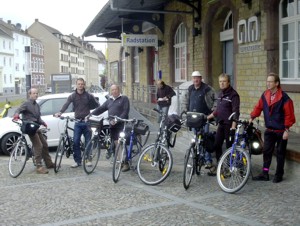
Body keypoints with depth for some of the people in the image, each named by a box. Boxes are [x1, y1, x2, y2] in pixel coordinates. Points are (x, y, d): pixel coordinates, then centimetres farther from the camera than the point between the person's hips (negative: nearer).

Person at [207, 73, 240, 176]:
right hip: (221, 124, 8)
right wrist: (207, 117, 19)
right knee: (216, 145, 9)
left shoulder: (233, 94, -11)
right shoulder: (220, 94, 13)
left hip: (229, 124, -8)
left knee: (229, 146, 0)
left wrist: (233, 127, -24)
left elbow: (235, 112, -17)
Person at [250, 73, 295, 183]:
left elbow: (289, 115, -13)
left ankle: (279, 175, 19)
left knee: (280, 153, 8)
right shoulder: (265, 95, 0)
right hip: (269, 130, 5)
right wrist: (252, 117, -8)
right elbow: (258, 107, 7)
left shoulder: (284, 97, -15)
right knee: (266, 151, 7)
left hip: (281, 131, -5)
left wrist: (286, 130, -14)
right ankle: (265, 173, 16)